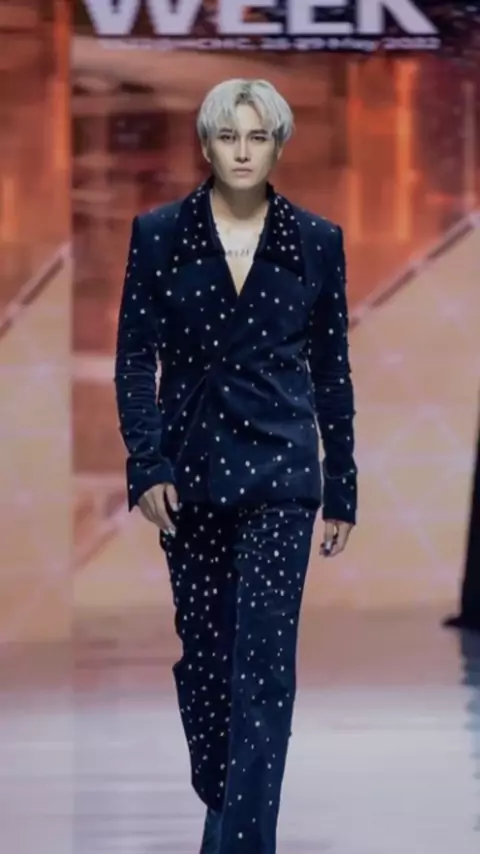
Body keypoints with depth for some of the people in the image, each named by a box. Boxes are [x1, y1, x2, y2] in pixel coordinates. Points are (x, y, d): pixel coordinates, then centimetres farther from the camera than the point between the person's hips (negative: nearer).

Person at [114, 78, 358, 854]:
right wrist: (147, 467, -9)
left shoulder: (316, 241, 1)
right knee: (202, 650, 10)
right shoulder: (159, 234, 0)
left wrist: (341, 492, 6)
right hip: (191, 469, 2)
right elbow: (135, 358, 1)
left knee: (264, 658, -10)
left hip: (279, 472, -1)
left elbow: (332, 373, 5)